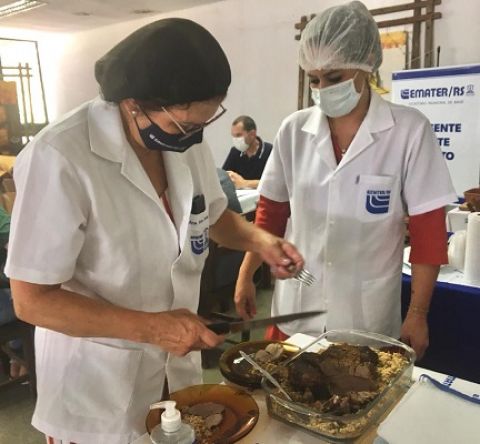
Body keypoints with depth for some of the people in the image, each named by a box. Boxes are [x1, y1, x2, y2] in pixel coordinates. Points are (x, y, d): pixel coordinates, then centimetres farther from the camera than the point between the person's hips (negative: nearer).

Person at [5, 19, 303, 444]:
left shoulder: (187, 139, -6)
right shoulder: (60, 159, -27)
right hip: (98, 382, -6)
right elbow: (32, 300, -22)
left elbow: (213, 215, 10)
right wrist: (151, 327, -28)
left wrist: (258, 239, -10)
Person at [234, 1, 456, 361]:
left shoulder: (409, 130, -11)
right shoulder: (294, 130, -2)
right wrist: (246, 275, 4)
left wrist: (418, 314, -7)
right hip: (294, 311, 3)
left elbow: (429, 231, -8)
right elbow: (271, 211, 6)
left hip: (368, 319, -2)